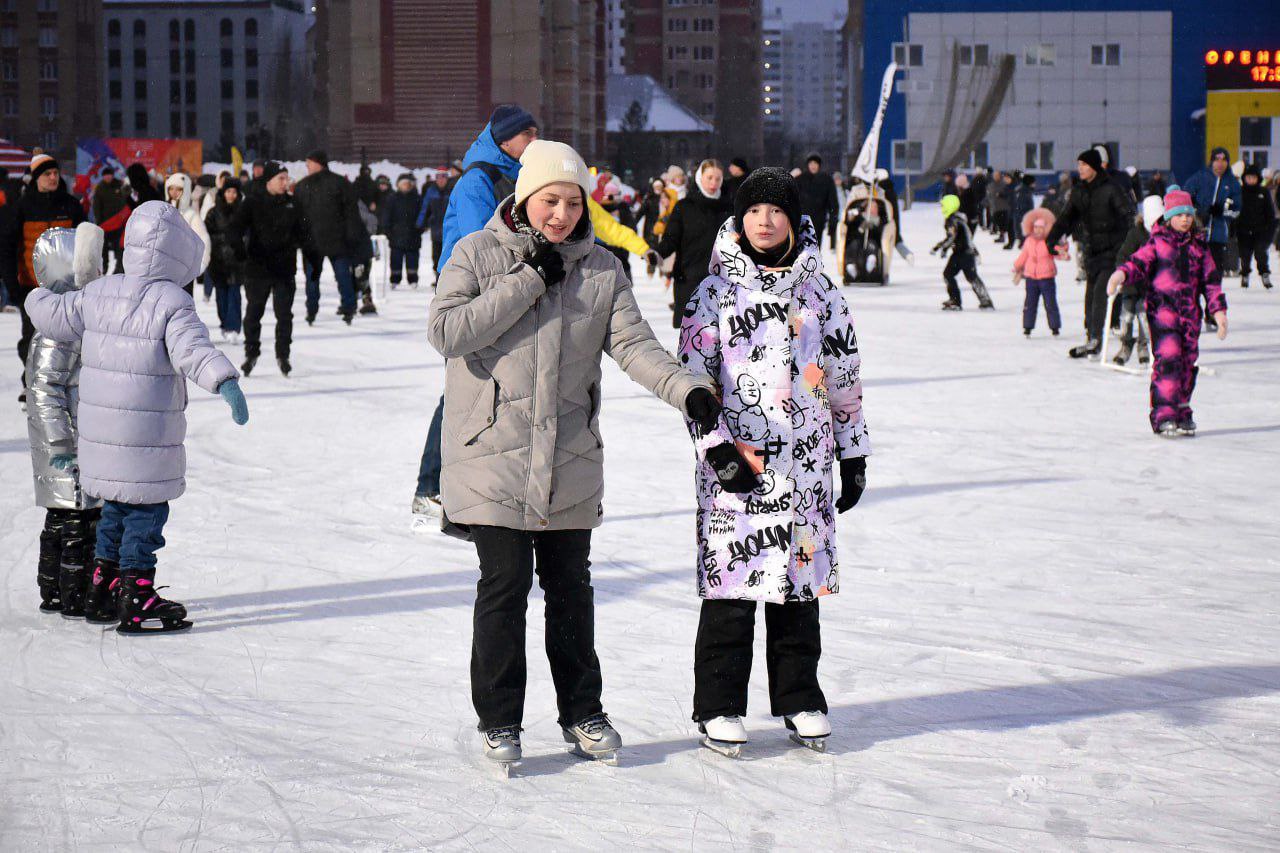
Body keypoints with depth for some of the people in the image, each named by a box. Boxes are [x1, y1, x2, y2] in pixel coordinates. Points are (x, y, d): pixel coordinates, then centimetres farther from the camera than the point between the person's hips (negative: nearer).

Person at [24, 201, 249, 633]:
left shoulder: (98, 293, 4)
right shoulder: (172, 303, -15)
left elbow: (52, 314, 14)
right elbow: (192, 349, -29)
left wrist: (39, 297, 36)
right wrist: (225, 381, -40)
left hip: (99, 431, 7)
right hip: (147, 439, -7)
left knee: (117, 504, 23)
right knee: (146, 512, 1)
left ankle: (102, 577, 32)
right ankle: (137, 601, 3)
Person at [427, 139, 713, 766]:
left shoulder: (601, 268, 7)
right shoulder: (477, 255, -1)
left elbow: (633, 343, -2)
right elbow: (446, 331, -13)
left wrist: (685, 389, -20)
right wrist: (529, 281, -14)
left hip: (570, 458, 3)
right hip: (494, 452, -3)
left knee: (570, 586, 11)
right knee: (505, 585, -2)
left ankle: (582, 713, 23)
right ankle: (499, 720, 10)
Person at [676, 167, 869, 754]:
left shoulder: (819, 293, 9)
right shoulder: (715, 293, 1)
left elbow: (845, 381, 14)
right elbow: (694, 376, -2)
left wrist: (853, 455, 14)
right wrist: (715, 445, -11)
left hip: (805, 463, 3)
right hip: (734, 464, -3)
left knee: (800, 580, 8)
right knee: (731, 580, -2)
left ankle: (798, 699, 19)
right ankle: (719, 706, 8)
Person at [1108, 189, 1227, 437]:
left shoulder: (1199, 245, 12)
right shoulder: (1158, 241, 2)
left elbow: (1211, 279, 15)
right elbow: (1139, 262, -5)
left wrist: (1219, 310, 10)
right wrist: (1121, 274, -26)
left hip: (1190, 312, 4)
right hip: (1162, 308, -4)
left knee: (1187, 361, 6)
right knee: (1168, 358, -15)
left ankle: (1182, 413, 17)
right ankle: (1163, 416, -15)